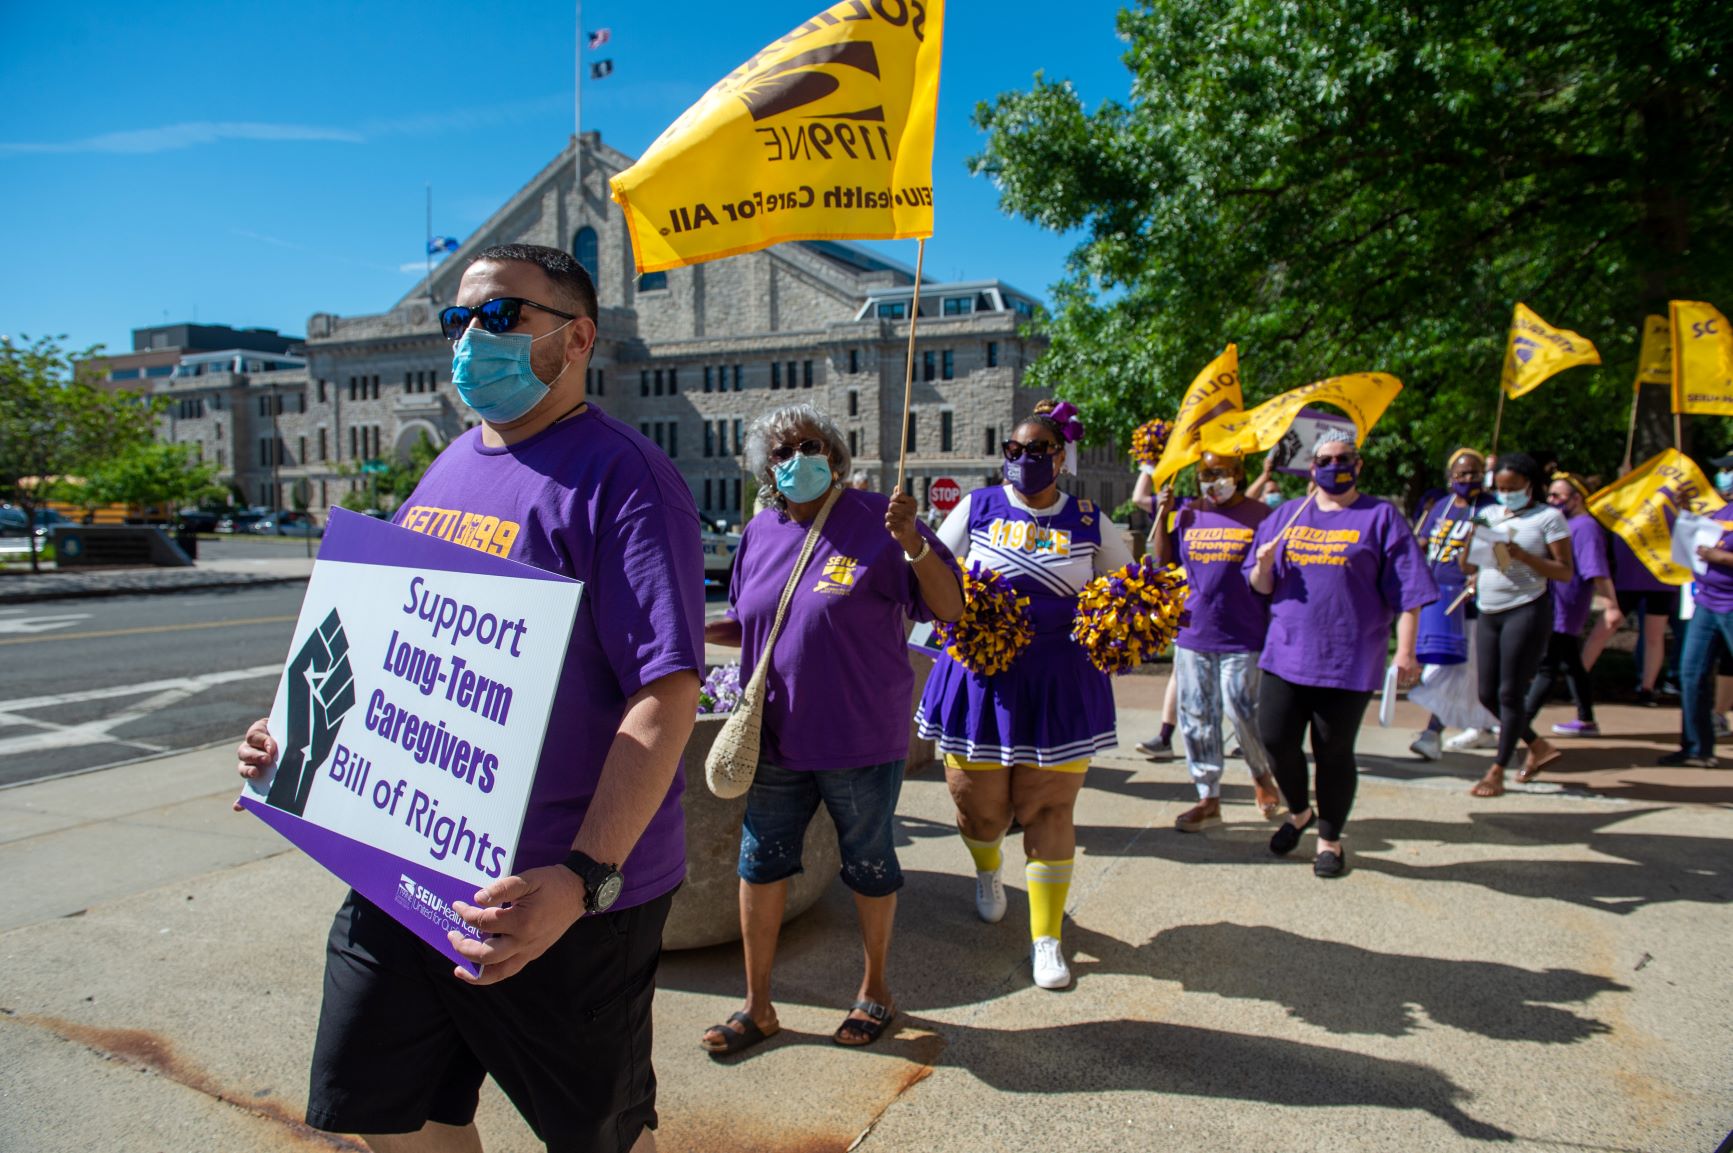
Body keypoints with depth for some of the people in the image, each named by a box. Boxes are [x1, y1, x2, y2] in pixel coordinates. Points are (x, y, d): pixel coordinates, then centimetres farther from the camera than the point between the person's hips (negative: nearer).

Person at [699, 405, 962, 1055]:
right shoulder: (760, 535, 6)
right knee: (760, 862, 11)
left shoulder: (874, 521, -10)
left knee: (868, 864, 12)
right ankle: (757, 1006, 29)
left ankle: (875, 990, 35)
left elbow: (950, 609, -13)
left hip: (861, 739, -4)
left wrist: (913, 544, -29)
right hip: (775, 737, 5)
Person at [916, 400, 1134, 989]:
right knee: (980, 799, 10)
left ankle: (1047, 936, 16)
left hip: (1059, 681, 0)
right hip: (980, 673, 0)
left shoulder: (1090, 521, 4)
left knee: (1050, 808, 2)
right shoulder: (978, 507, 3)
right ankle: (987, 871, 46)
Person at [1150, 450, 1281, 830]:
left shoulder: (1259, 515, -1)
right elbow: (1164, 561, 9)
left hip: (1243, 637, -4)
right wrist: (1162, 516, 1)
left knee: (1243, 712, -4)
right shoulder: (1189, 516, 8)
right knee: (1197, 717, 6)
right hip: (1192, 633, 4)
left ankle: (1262, 774, 27)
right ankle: (1208, 799, 19)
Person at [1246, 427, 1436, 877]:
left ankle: (1330, 839, 23)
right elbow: (1262, 586, 15)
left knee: (1334, 752, 4)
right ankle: (1299, 812, 29)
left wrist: (1405, 651, -9)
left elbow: (1406, 592, -2)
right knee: (1275, 739, 1)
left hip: (1348, 660, -3)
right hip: (1285, 653, 3)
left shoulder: (1381, 517, 2)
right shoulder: (1287, 515, 13)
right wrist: (1263, 565, -7)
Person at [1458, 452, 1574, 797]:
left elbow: (1566, 572, -7)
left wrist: (1522, 555, -18)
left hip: (1527, 611, -6)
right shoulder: (1489, 515, 13)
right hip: (1489, 613, 6)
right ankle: (1539, 747, 30)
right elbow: (1467, 566, 11)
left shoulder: (1549, 517, -2)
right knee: (1488, 694, 8)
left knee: (1510, 693, -4)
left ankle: (1496, 773, 3)